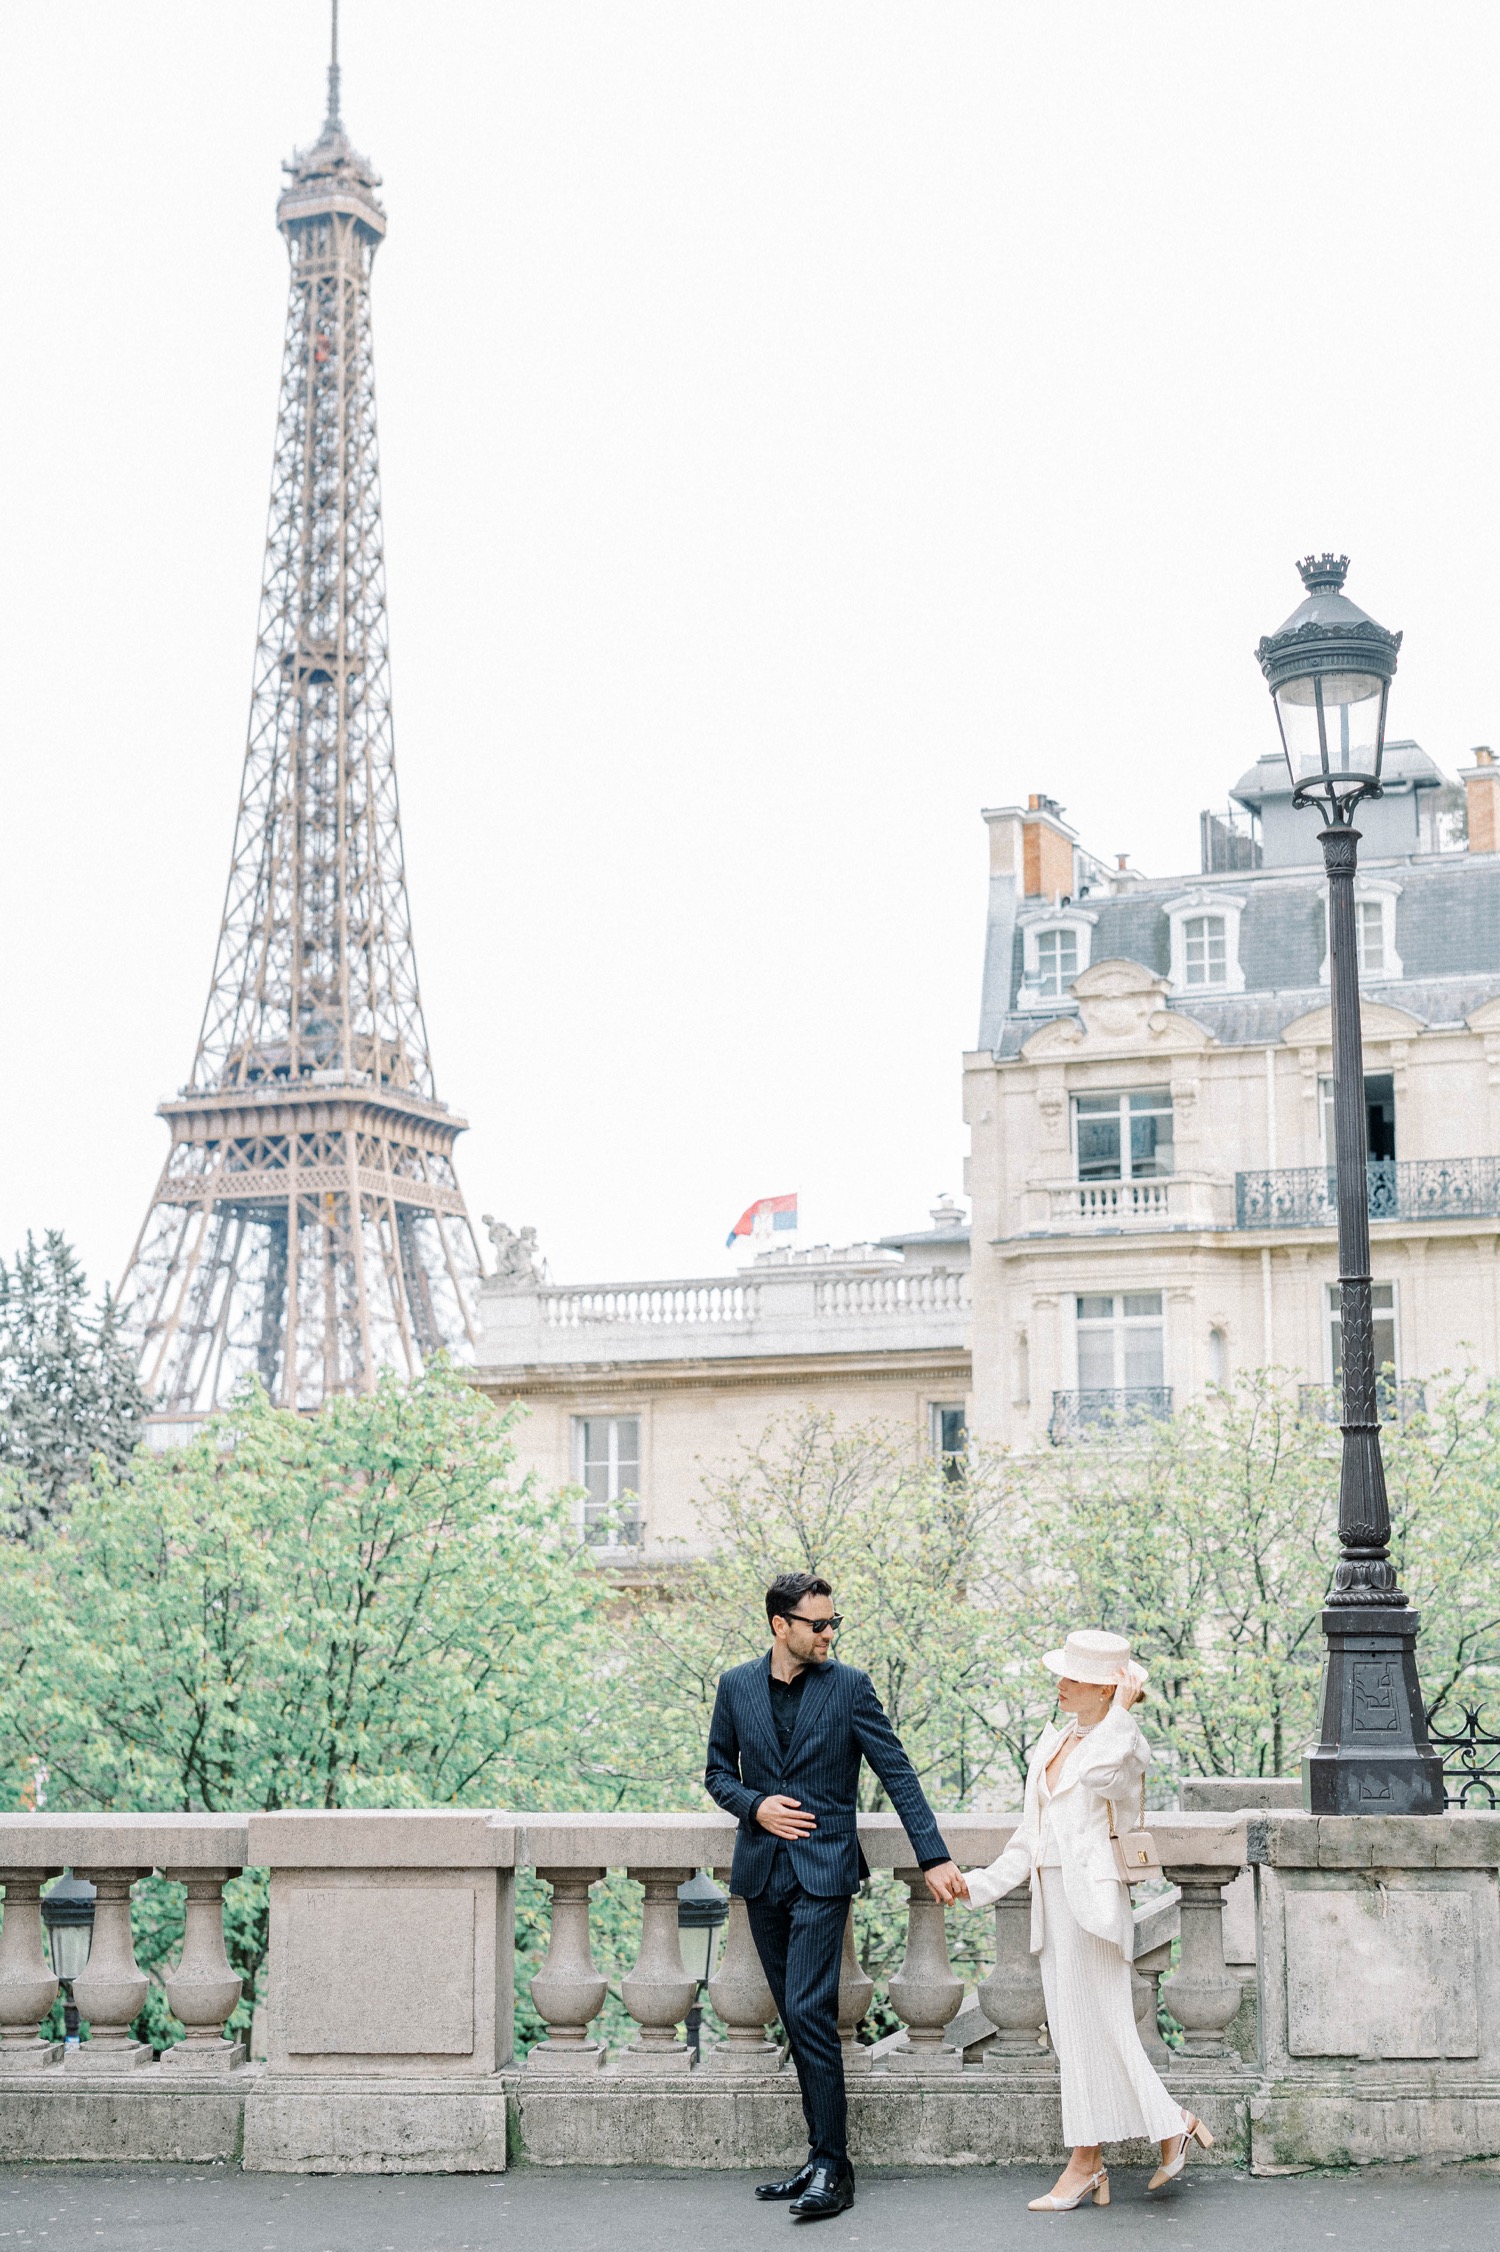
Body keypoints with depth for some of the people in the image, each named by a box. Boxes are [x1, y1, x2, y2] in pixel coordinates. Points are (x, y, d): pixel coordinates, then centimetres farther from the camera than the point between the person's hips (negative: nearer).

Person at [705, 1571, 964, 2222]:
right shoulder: (736, 1686, 5)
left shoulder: (849, 1686, -3)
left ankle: (831, 2167, -8)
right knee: (799, 2019, 8)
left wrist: (934, 1858, -8)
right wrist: (755, 1805, -7)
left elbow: (897, 1773, -3)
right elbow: (718, 1771, 14)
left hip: (822, 1870, -4)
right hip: (761, 1871, 4)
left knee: (808, 2010, -13)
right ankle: (823, 2159, 15)